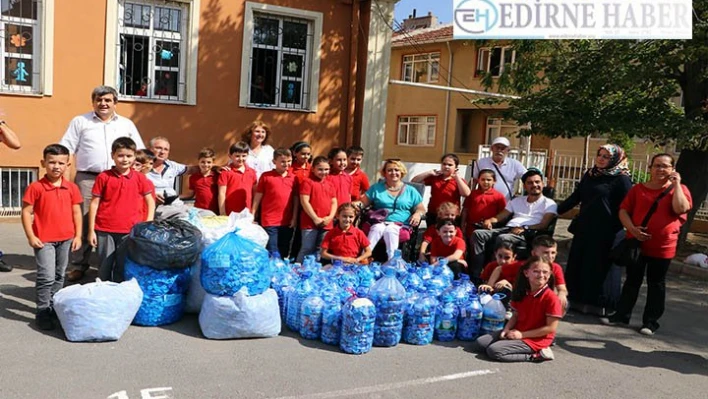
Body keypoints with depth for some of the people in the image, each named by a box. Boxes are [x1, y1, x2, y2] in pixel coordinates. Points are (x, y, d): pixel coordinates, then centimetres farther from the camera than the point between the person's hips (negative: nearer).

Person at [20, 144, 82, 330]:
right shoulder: (36, 187, -8)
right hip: (44, 240, -4)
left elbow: (76, 212, 7)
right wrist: (31, 237, -11)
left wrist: (78, 236, 3)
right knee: (46, 277, -8)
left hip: (66, 239, 4)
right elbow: (26, 212, -6)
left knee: (59, 276, 15)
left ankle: (54, 306, 29)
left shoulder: (72, 188, 2)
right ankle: (43, 312, 4)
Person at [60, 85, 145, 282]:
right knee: (83, 221, -1)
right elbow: (66, 150, 4)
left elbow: (140, 151, 17)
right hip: (87, 179, -1)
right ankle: (79, 265, 9)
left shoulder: (126, 124, 15)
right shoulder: (80, 122, 9)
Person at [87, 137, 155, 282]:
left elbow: (150, 202, 8)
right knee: (105, 267, 10)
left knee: (124, 267, 10)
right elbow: (94, 204, 1)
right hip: (105, 230, -1)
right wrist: (91, 230, -1)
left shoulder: (140, 178, 1)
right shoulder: (103, 177, -2)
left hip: (130, 231, 1)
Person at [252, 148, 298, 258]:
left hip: (287, 222, 3)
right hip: (269, 221, -3)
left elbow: (296, 199, 10)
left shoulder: (293, 178, 7)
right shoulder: (266, 176, -2)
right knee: (272, 253, -1)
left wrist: (294, 218, 4)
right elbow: (257, 197, 1)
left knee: (284, 253, 13)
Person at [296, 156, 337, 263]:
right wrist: (315, 218, -12)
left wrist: (330, 217, -3)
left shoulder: (330, 184, 15)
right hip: (310, 223, -6)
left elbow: (334, 202, 14)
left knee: (320, 250, 11)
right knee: (307, 249, -3)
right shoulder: (307, 182, -4)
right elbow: (304, 202, -10)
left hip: (326, 224, 6)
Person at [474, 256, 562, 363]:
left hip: (536, 339, -7)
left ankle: (534, 355, -9)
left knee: (494, 351, -22)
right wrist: (506, 329, -8)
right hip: (516, 332, 7)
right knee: (480, 342, -2)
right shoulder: (522, 293, 4)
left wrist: (522, 334, -15)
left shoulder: (551, 298, -17)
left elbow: (551, 328, -17)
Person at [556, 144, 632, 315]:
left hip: (604, 231, -6)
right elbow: (575, 197, 17)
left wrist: (617, 230, -16)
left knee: (596, 266, 0)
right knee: (576, 263, 8)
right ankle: (576, 299, 18)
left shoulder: (621, 179, -6)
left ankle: (594, 303, 12)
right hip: (584, 227, 7)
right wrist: (556, 210, 14)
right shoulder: (590, 174, 13)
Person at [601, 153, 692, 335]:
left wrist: (676, 184, -16)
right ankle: (622, 315, 22)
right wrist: (632, 228, -15)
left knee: (656, 284, 8)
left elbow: (681, 209, -18)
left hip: (662, 247, -2)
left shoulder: (678, 189, 0)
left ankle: (651, 322, 17)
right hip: (636, 243, 2)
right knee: (632, 281, 12)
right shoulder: (638, 189, 5)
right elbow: (623, 211, 2)